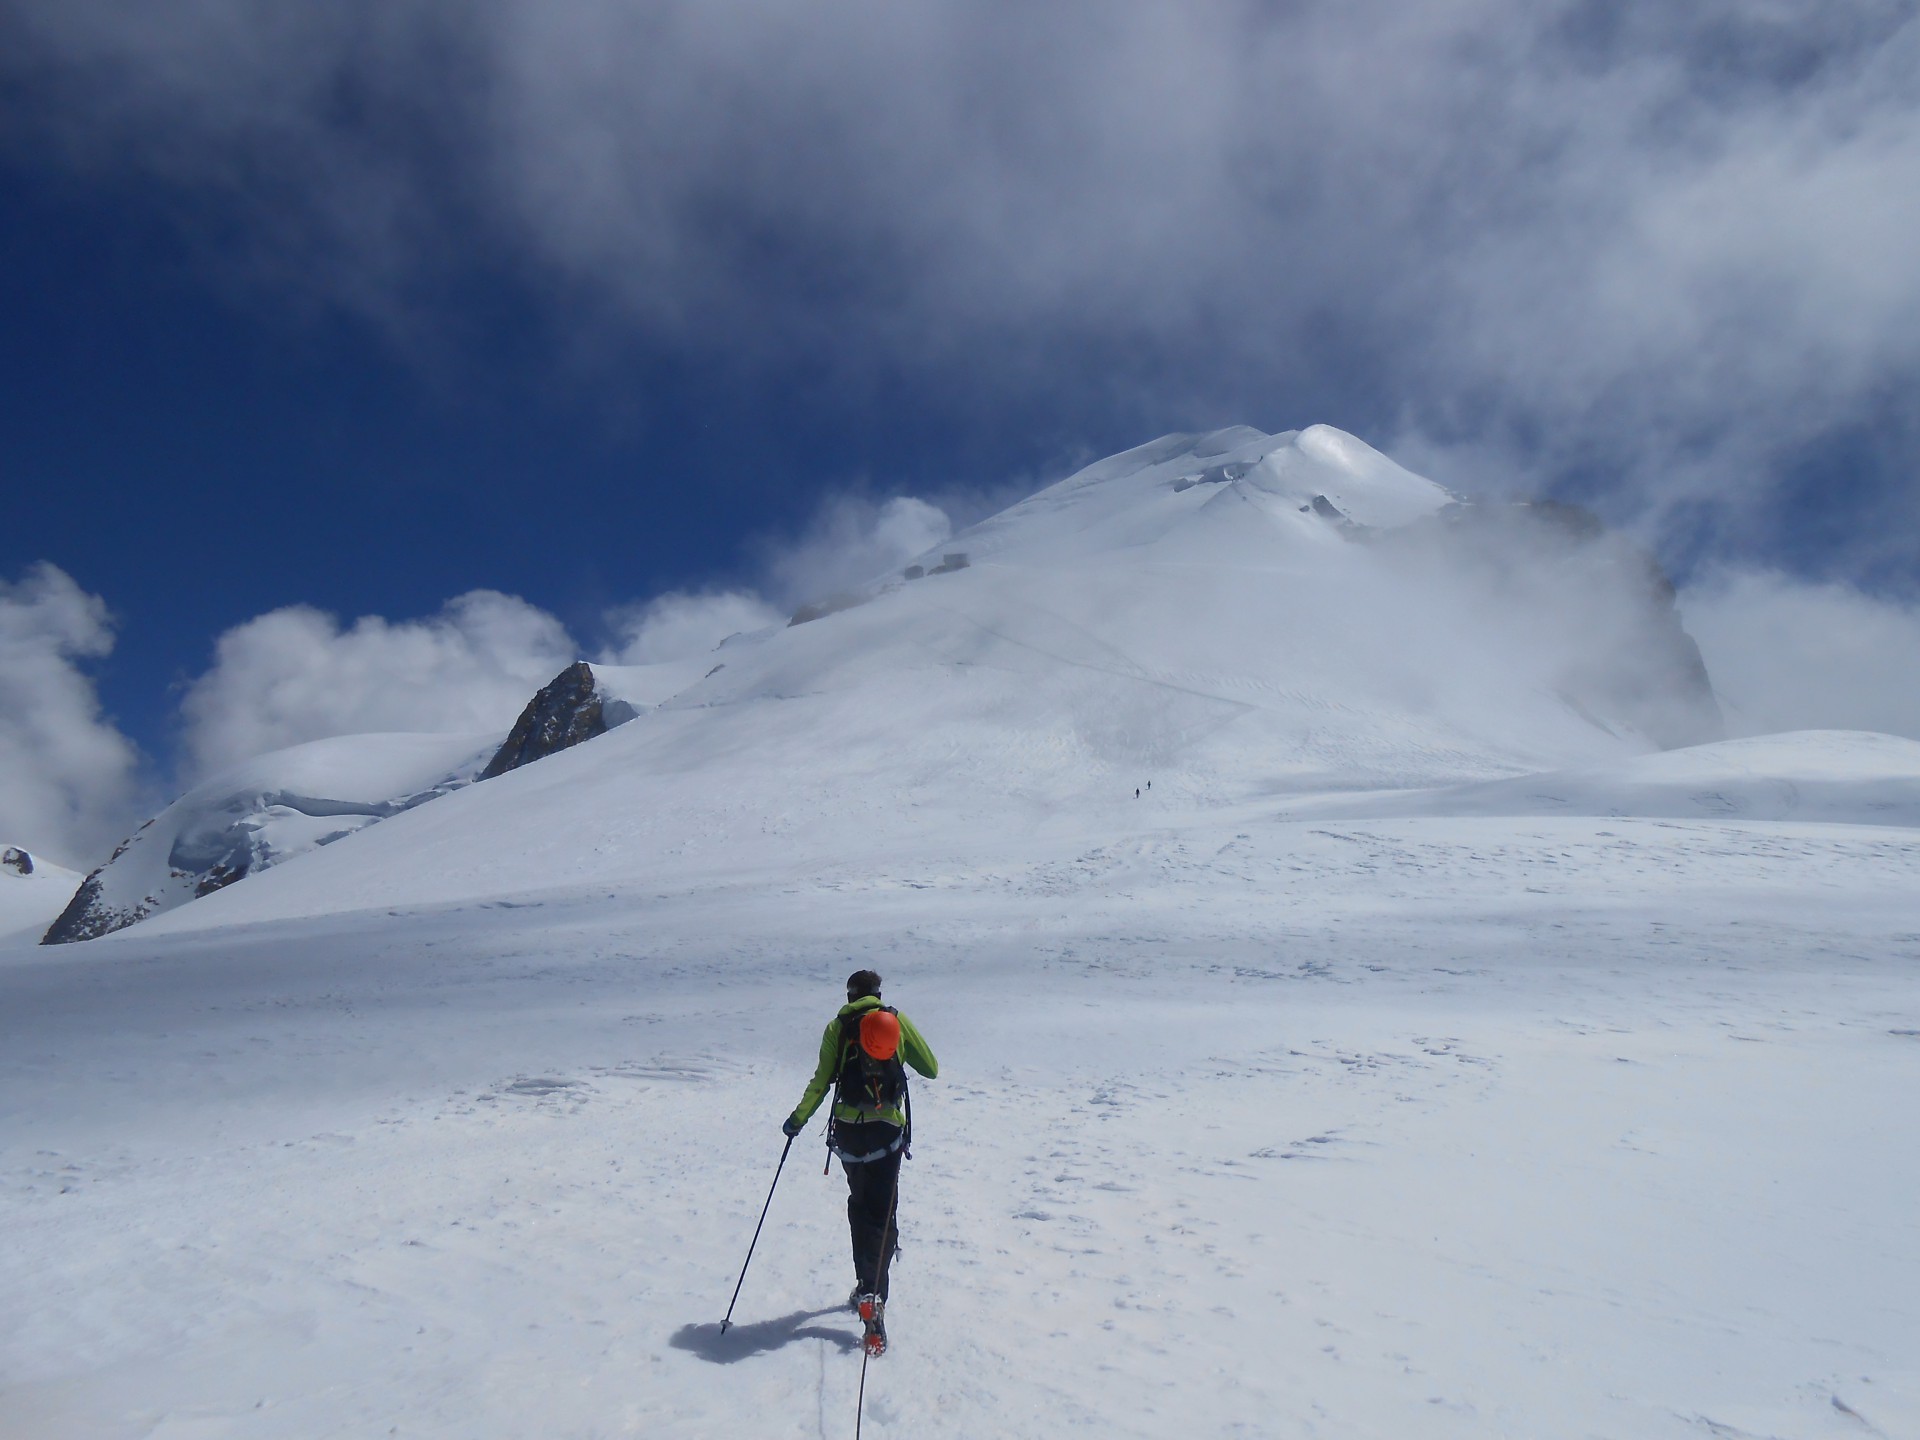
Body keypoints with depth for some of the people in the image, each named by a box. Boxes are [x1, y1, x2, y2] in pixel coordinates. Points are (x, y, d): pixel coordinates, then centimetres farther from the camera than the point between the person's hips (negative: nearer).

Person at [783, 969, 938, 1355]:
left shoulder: (837, 1027, 2)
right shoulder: (898, 1021, 2)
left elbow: (821, 1082, -1)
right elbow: (931, 1069, 5)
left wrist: (798, 1120, 11)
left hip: (848, 1130, 1)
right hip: (888, 1130, -1)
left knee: (860, 1205, 21)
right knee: (882, 1214, 1)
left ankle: (866, 1286, 24)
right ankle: (873, 1297, -15)